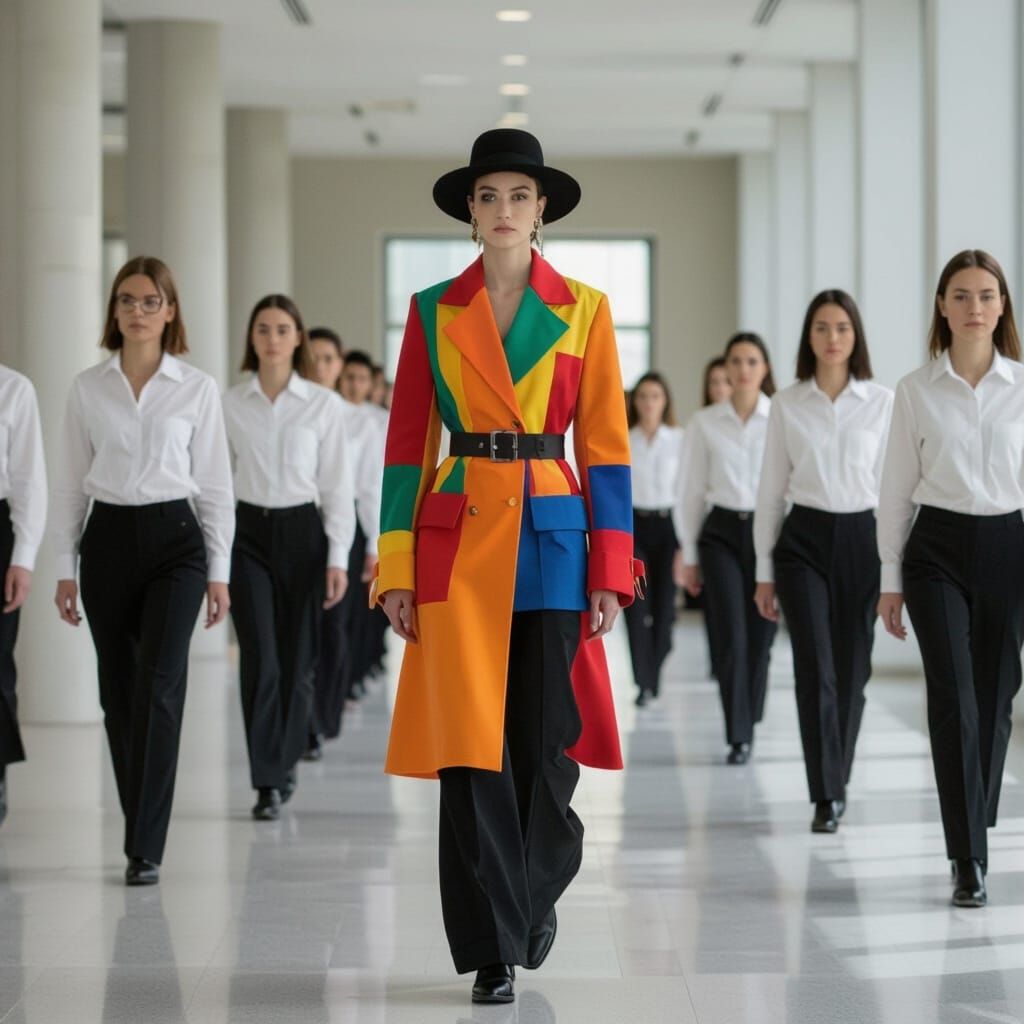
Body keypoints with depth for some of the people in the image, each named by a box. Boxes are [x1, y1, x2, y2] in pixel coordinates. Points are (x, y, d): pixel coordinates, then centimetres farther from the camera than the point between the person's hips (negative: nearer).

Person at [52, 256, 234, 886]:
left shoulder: (197, 389, 2)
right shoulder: (88, 389, 6)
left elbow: (215, 485, 4)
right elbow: (71, 484, 9)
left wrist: (219, 572, 0)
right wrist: (66, 567, 5)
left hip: (174, 537, -2)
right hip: (108, 540, 3)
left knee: (158, 686, -15)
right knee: (118, 692, 7)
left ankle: (146, 849, -15)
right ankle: (142, 830, 23)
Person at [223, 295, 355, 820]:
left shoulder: (324, 405, 1)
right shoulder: (230, 404, 2)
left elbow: (337, 485, 1)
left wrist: (338, 558, -4)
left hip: (303, 531, 0)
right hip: (248, 534, 0)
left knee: (297, 661, 5)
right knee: (259, 659, -9)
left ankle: (283, 763, 27)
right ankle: (268, 783, -6)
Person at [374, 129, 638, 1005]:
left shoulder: (583, 310, 5)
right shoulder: (434, 312, 6)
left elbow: (606, 446, 4)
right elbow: (408, 443, 6)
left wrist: (611, 569, -3)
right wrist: (397, 567, -1)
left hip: (554, 539, 0)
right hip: (459, 541, 0)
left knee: (546, 744, 2)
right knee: (470, 749, -5)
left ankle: (537, 897, 30)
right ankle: (493, 948, 3)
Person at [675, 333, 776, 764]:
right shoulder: (704, 423, 5)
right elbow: (691, 490, 8)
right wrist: (688, 552, 8)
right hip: (721, 532, 0)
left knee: (759, 639, 4)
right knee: (730, 637, -9)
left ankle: (747, 726, 24)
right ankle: (738, 736, -3)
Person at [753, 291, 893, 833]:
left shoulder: (882, 402, 2)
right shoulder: (787, 404, 3)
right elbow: (771, 492, 6)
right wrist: (764, 572, 4)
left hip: (861, 538, 1)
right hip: (803, 540, -1)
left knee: (851, 670, 7)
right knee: (815, 667, -11)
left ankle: (836, 781, 26)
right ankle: (827, 795, -10)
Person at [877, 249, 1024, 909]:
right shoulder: (917, 390, 2)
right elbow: (897, 487, 6)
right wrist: (891, 579, 4)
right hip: (937, 550, -1)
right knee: (954, 699, -11)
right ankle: (970, 865, -10)